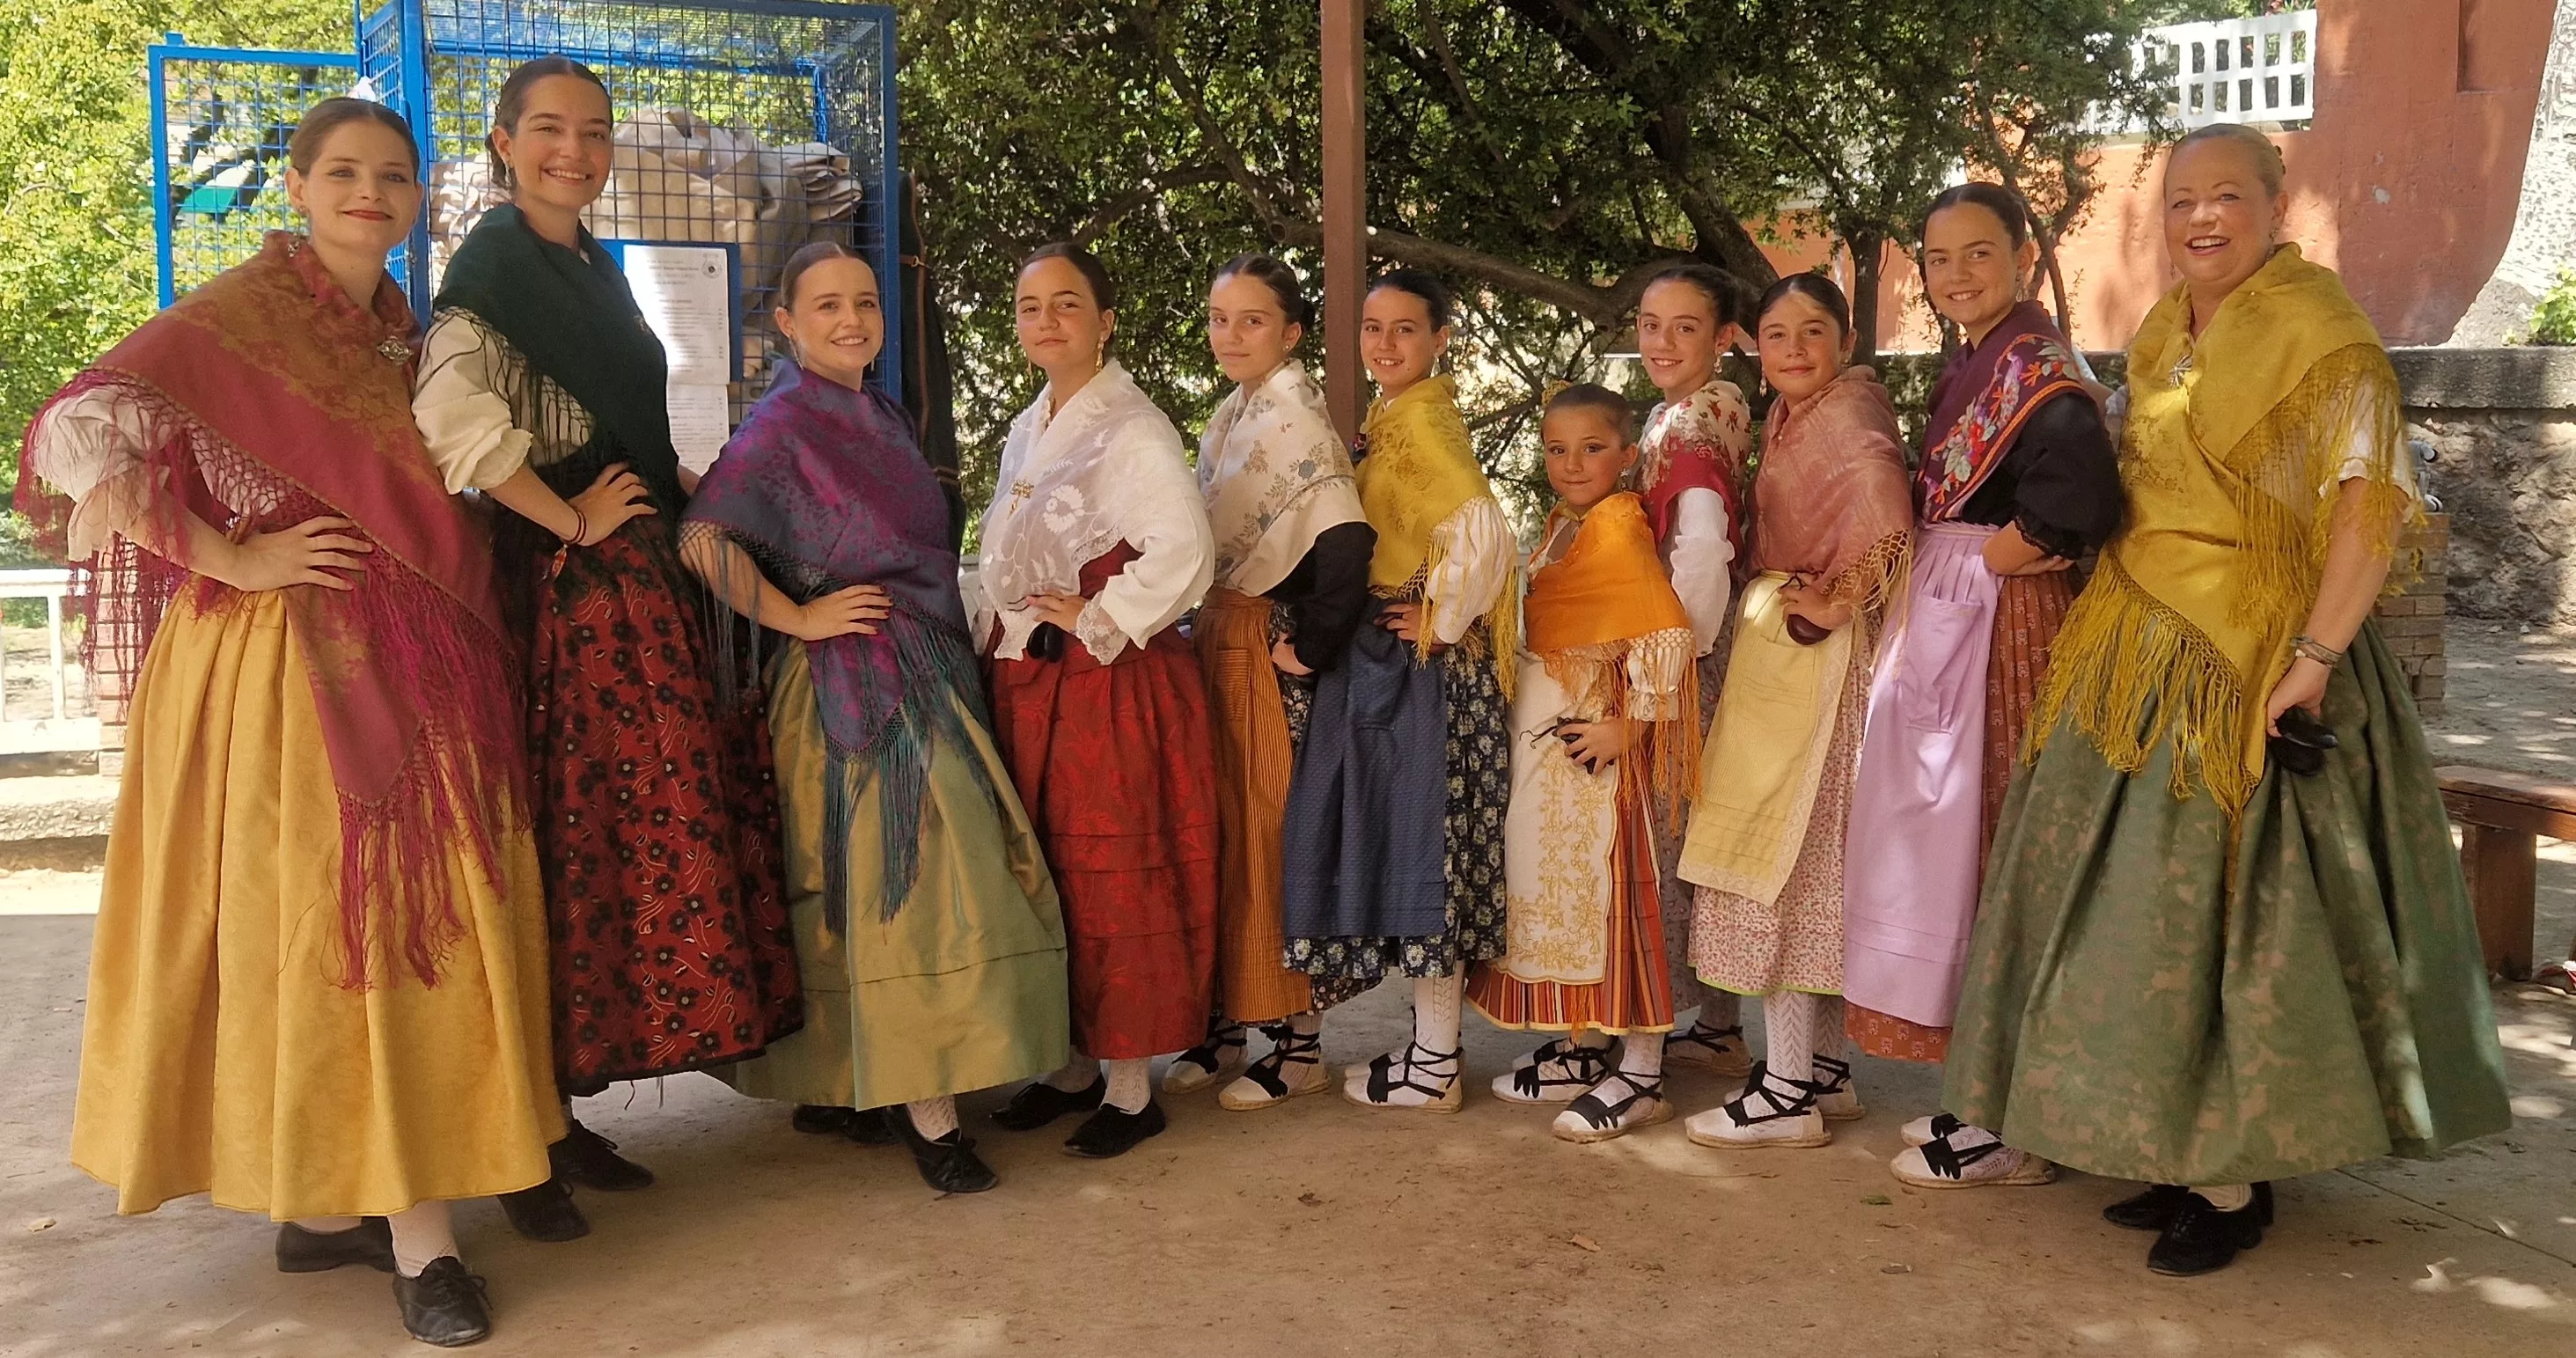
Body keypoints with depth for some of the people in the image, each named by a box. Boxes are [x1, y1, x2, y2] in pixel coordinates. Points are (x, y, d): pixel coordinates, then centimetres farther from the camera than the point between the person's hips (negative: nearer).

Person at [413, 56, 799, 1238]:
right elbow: (451, 414, -27)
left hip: (641, 585, 9)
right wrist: (571, 520, -18)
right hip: (567, 593, -8)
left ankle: (558, 1108, 18)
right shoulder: (494, 269, -9)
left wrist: (679, 490, 10)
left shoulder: (592, 268, 18)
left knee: (628, 839, 8)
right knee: (572, 850, -7)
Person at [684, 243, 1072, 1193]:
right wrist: (799, 618, -16)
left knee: (919, 880, 10)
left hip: (929, 677, 8)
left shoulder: (886, 418, 16)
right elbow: (701, 538, -21)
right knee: (901, 883, -9)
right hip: (853, 687, -8)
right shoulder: (783, 422, -9)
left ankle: (849, 1083, 22)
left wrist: (957, 644, 14)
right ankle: (923, 1109, -3)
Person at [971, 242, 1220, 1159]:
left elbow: (1184, 550, -25)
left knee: (1114, 877, -2)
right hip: (1025, 684, 8)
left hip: (1109, 685, -8)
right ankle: (1077, 1061, 25)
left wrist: (1097, 621, -18)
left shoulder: (1132, 430, -12)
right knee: (1046, 875, 12)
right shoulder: (1027, 432, 15)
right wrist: (996, 647, 11)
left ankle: (1131, 1086, 9)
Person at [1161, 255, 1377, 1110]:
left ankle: (1299, 1041, 11)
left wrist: (1310, 646, -20)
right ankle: (1224, 1021, 22)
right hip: (1215, 640, 8)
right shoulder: (1228, 417, 13)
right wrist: (1204, 627, 10)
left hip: (1268, 649, -8)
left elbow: (1347, 541, -25)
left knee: (1276, 835, -1)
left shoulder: (1296, 418, -13)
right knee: (1219, 829, 11)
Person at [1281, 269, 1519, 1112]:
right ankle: (1431, 1042, 24)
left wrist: (1441, 620, -18)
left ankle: (1433, 1068, 8)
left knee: (1426, 843, -3)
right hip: (1384, 663, 10)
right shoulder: (1388, 419, 15)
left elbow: (1482, 531, -28)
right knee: (1407, 844, 14)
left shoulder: (1421, 418, -14)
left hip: (1422, 667, -10)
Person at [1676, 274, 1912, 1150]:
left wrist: (1827, 604, -18)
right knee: (1811, 865, 13)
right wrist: (1768, 602, 3)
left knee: (1782, 857, -6)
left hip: (1815, 661, -9)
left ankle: (1787, 1091, 2)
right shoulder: (1788, 419, 15)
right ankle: (1825, 1069, 23)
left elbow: (1886, 526, -27)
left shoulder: (1848, 410, -13)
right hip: (1775, 651, 9)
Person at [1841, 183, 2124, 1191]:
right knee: (1952, 838, 12)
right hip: (1944, 632, 9)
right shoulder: (1965, 372, 16)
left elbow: (2076, 497, -27)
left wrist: (1981, 567, -14)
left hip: (2005, 631, -9)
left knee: (1991, 839, -5)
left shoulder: (2038, 369, -12)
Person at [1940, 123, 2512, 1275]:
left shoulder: (2316, 331, -10)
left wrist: (2315, 659, -25)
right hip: (2139, 660, 8)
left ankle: (2238, 1180, 10)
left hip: (2251, 670, -7)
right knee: (2139, 899, 10)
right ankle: (2184, 1154, 24)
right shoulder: (2161, 338, 13)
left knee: (2224, 905, -4)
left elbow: (2374, 495, -19)